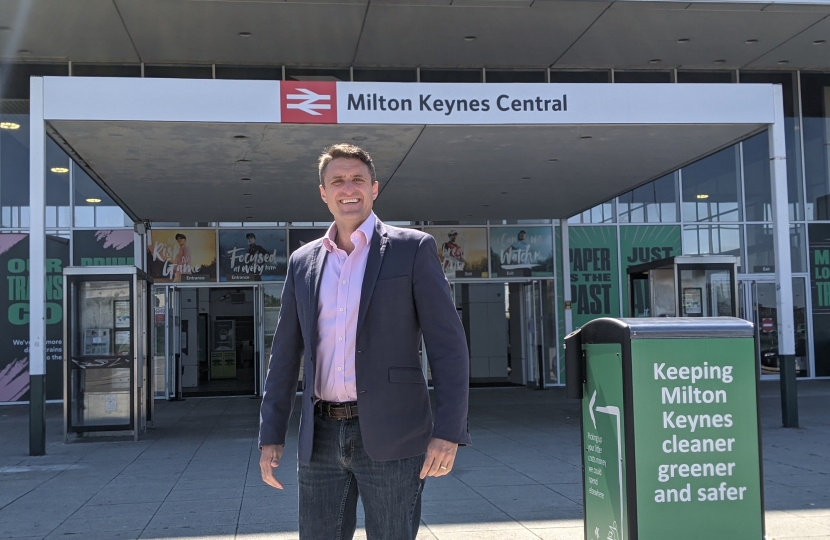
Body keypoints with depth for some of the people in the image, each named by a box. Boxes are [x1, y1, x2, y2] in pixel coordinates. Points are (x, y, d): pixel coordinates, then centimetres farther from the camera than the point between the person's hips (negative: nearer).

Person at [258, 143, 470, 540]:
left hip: (389, 436, -4)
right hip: (321, 437, 4)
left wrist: (448, 432, -13)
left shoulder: (412, 248, 0)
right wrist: (271, 436, 10)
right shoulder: (303, 262, 13)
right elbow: (285, 355, 15)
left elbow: (448, 344, -5)